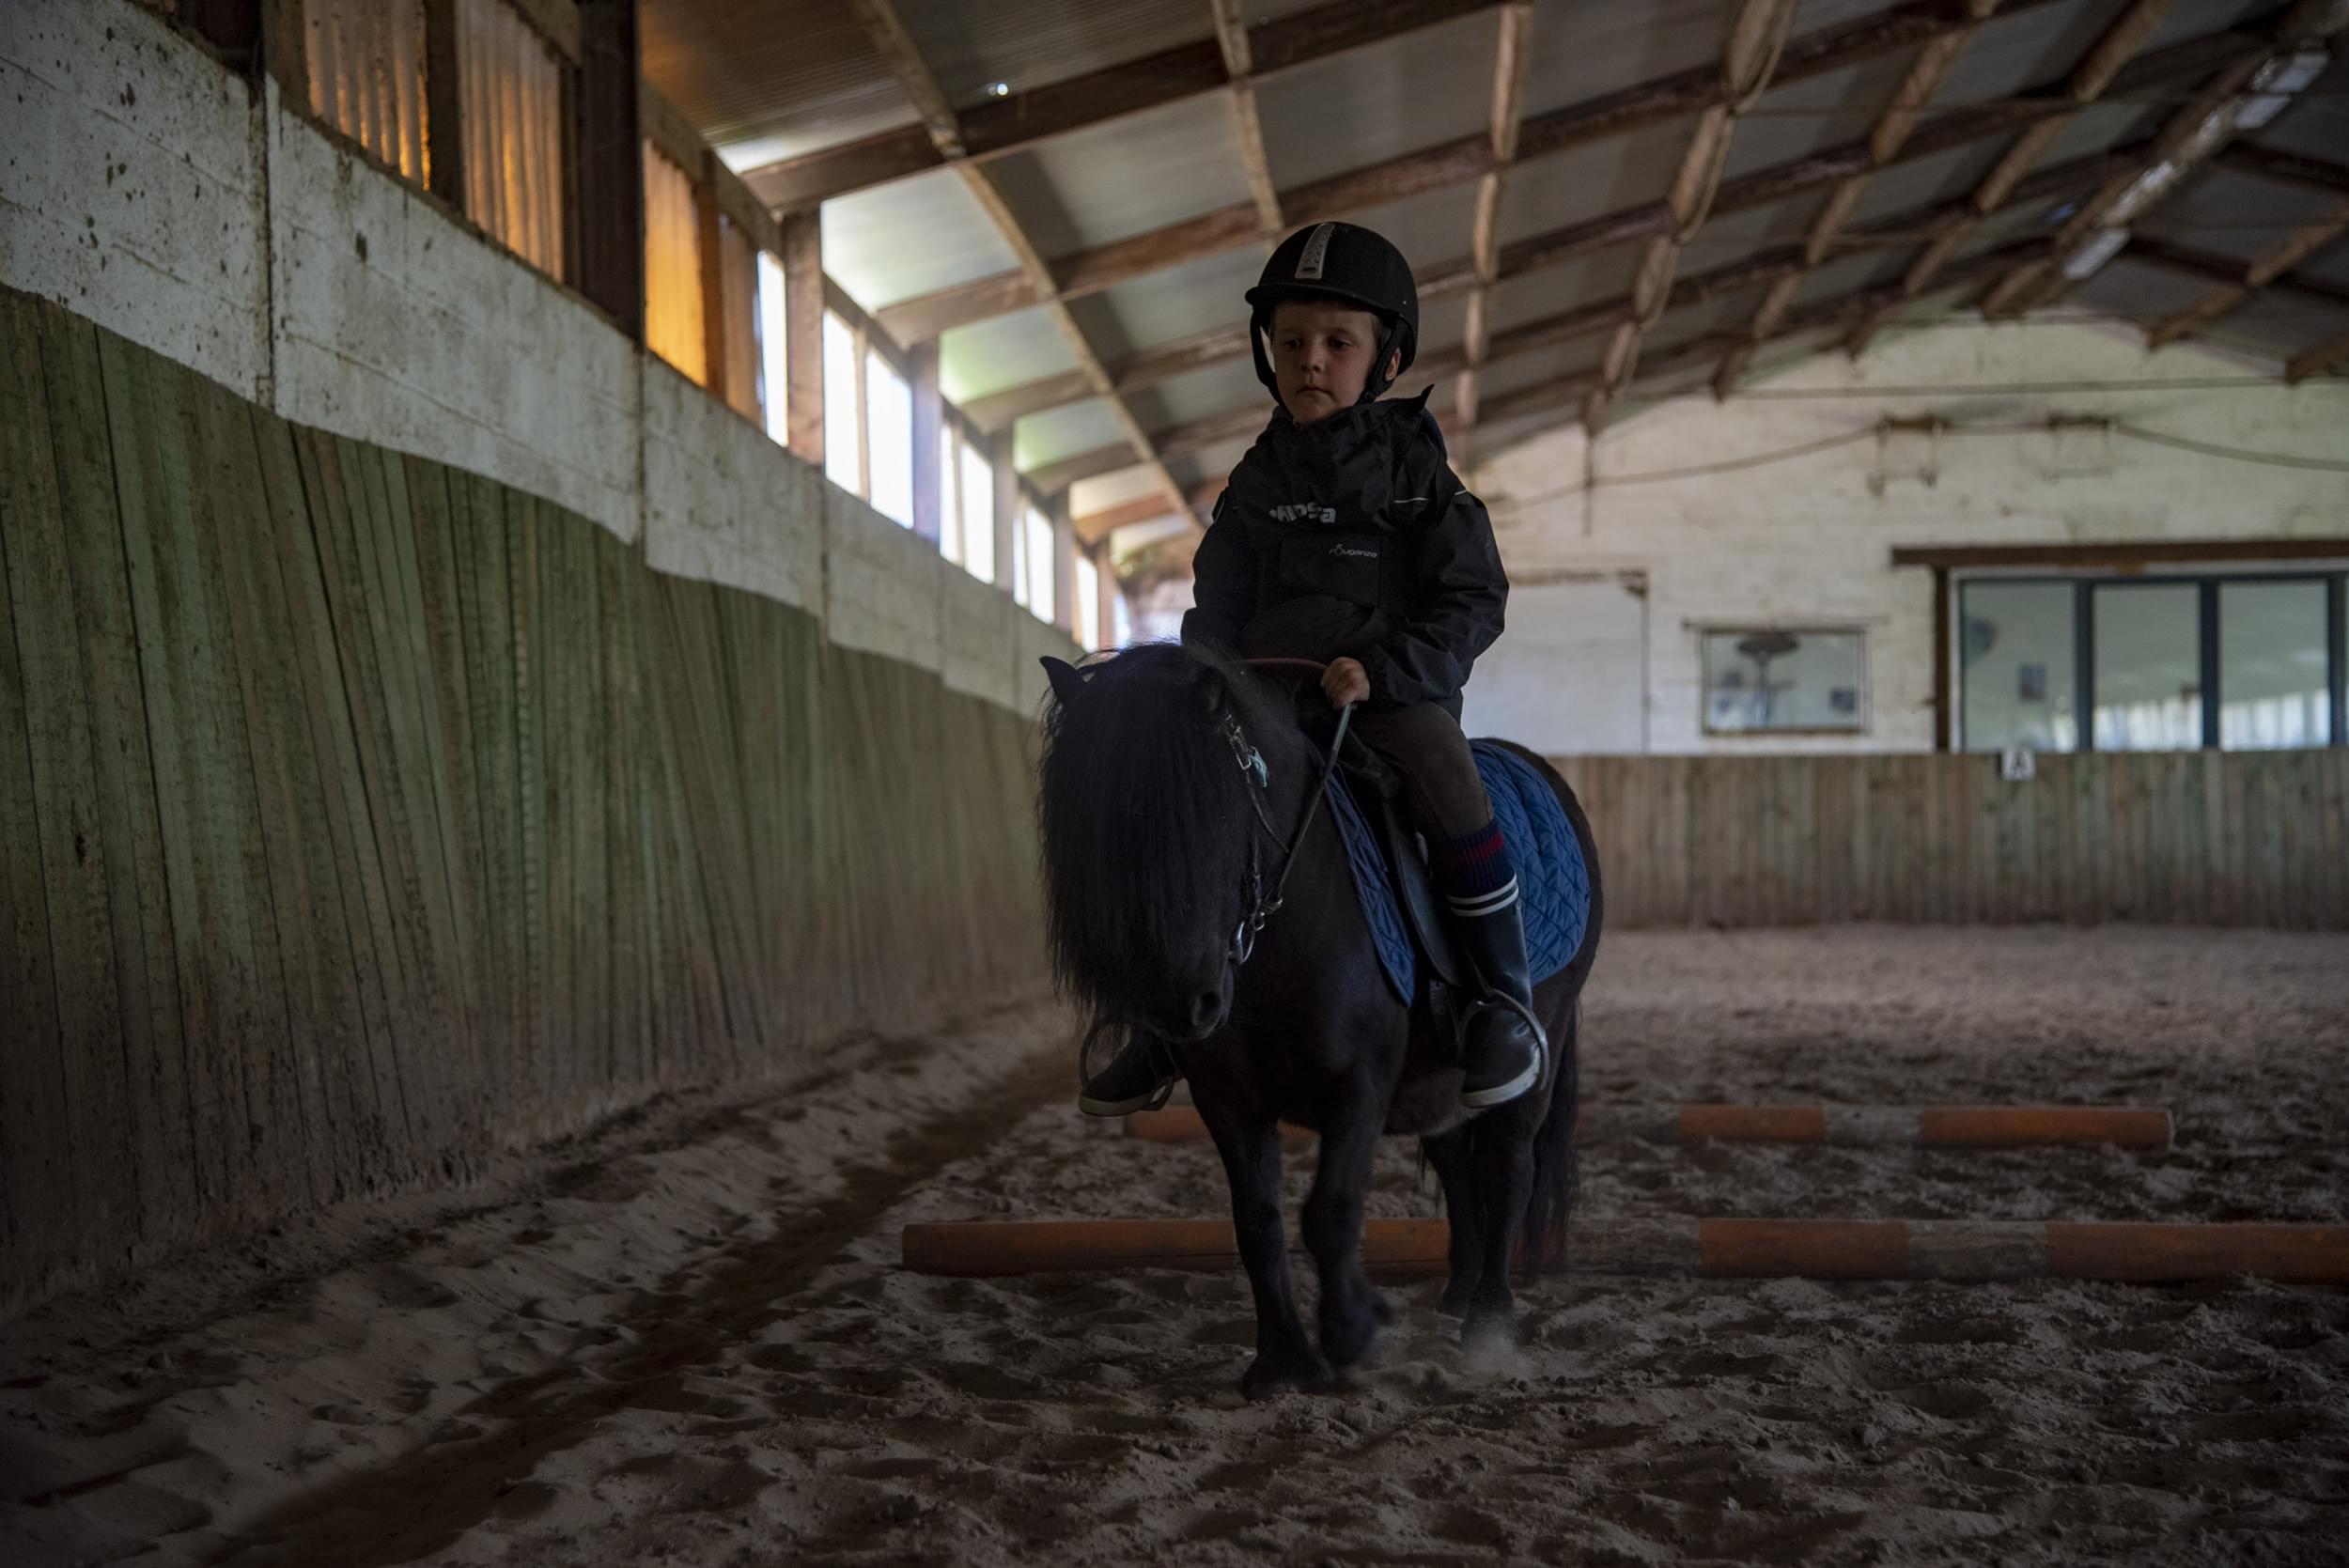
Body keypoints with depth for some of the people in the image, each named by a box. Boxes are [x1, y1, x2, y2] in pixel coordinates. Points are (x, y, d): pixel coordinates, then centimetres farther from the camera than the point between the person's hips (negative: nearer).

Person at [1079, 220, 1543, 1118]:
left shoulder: (1416, 471, 0)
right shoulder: (1255, 484, 11)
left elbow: (1473, 603, -7)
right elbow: (1216, 606, 17)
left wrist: (1379, 666, -21)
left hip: (1398, 689, -4)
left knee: (1454, 797, -33)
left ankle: (1506, 998, -17)